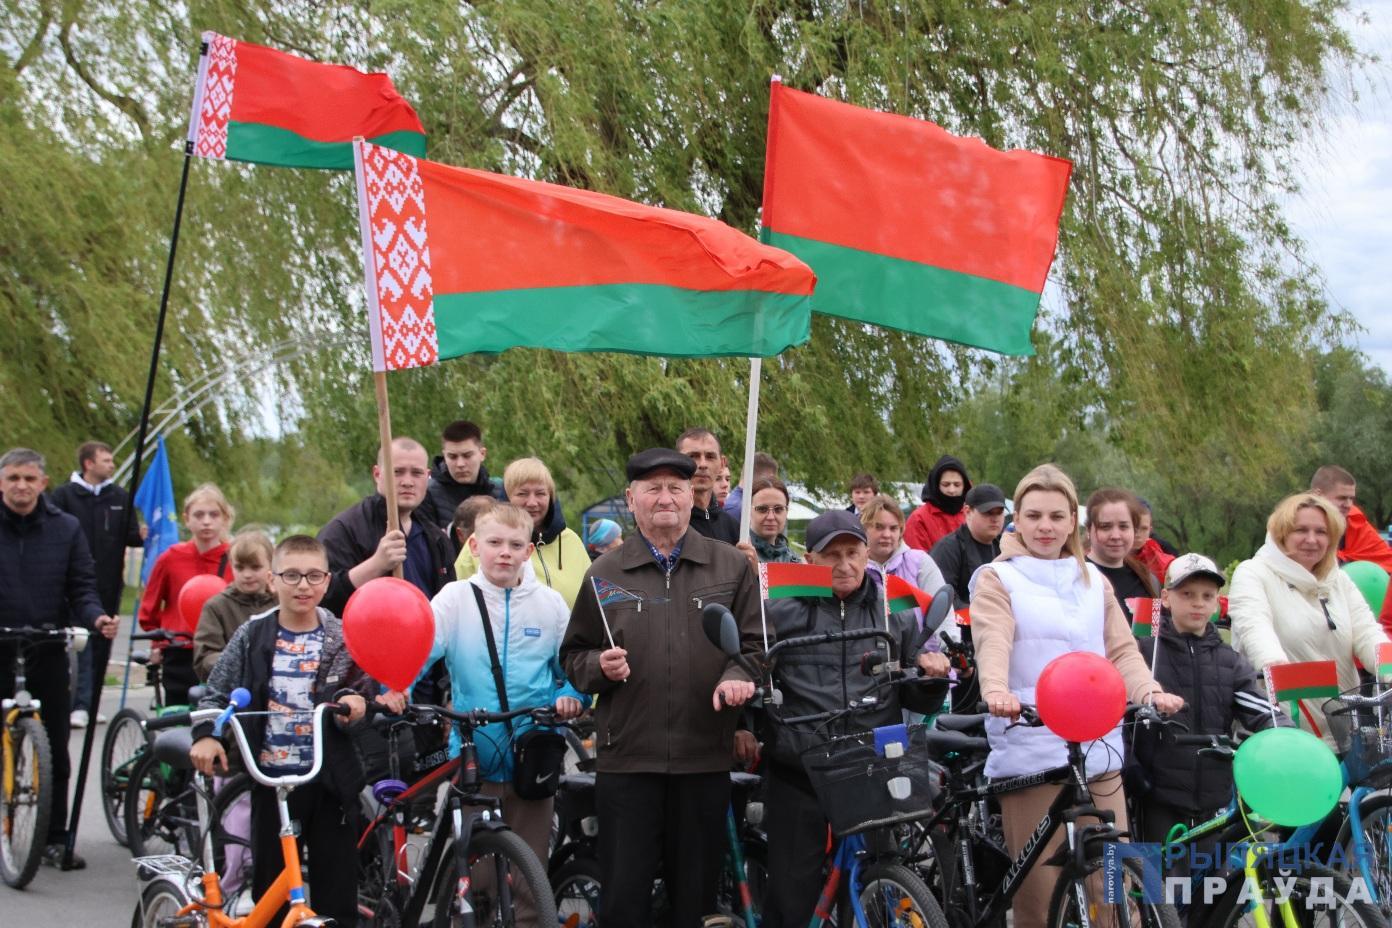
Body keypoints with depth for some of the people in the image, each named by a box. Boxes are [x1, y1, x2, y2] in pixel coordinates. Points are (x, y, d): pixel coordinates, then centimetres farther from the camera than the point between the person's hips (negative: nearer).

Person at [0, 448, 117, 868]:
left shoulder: (65, 528, 5)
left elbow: (81, 587, 6)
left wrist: (96, 617, -14)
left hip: (48, 653, 1)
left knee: (55, 752, 5)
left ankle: (55, 838, 15)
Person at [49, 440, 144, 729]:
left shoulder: (119, 497, 10)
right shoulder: (64, 495, -2)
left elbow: (129, 534, 11)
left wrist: (140, 535, -11)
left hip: (110, 585, 4)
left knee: (102, 646, 8)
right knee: (83, 644, -10)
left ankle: (91, 704, 17)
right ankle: (81, 705, -9)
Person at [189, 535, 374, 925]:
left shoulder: (342, 638, 2)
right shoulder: (253, 636, 2)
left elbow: (361, 689, 9)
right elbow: (216, 693, 8)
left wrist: (352, 701, -13)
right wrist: (205, 735, -7)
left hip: (329, 781, 0)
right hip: (271, 780, 0)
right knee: (269, 892, 6)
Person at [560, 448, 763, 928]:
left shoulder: (731, 566, 8)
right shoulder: (605, 574, 8)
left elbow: (755, 644, 8)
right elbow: (573, 656, 13)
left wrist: (736, 677, -12)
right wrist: (599, 666, -8)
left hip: (705, 758, 1)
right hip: (626, 757, 0)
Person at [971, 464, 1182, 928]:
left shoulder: (1093, 581, 21)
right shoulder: (998, 579, 7)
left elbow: (1121, 649, 9)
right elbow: (993, 641, -12)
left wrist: (1150, 692, -12)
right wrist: (996, 690, -33)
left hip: (1098, 749, 4)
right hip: (1030, 749, -3)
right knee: (1040, 890, -5)